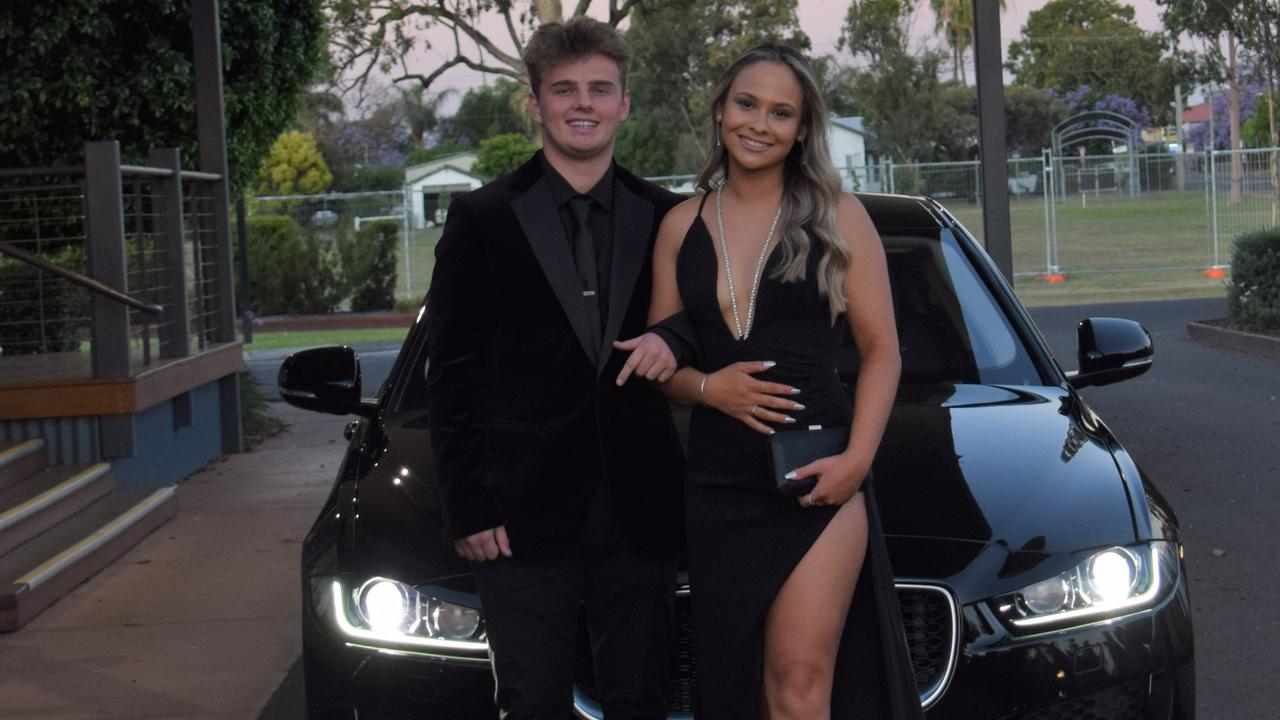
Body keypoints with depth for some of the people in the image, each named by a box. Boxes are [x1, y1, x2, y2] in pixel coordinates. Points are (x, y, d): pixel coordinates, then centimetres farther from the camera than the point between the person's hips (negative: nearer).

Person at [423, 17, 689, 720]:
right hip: (523, 514, -2)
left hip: (638, 513, 3)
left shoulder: (665, 219, 8)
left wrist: (672, 340, -8)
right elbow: (449, 375, 0)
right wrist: (465, 506, -6)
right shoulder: (481, 219, 1)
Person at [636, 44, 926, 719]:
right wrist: (706, 386, -9)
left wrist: (857, 457, -12)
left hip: (817, 477, -3)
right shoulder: (682, 225, 11)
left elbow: (881, 349, 2)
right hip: (718, 480, 3)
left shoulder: (836, 215, 4)